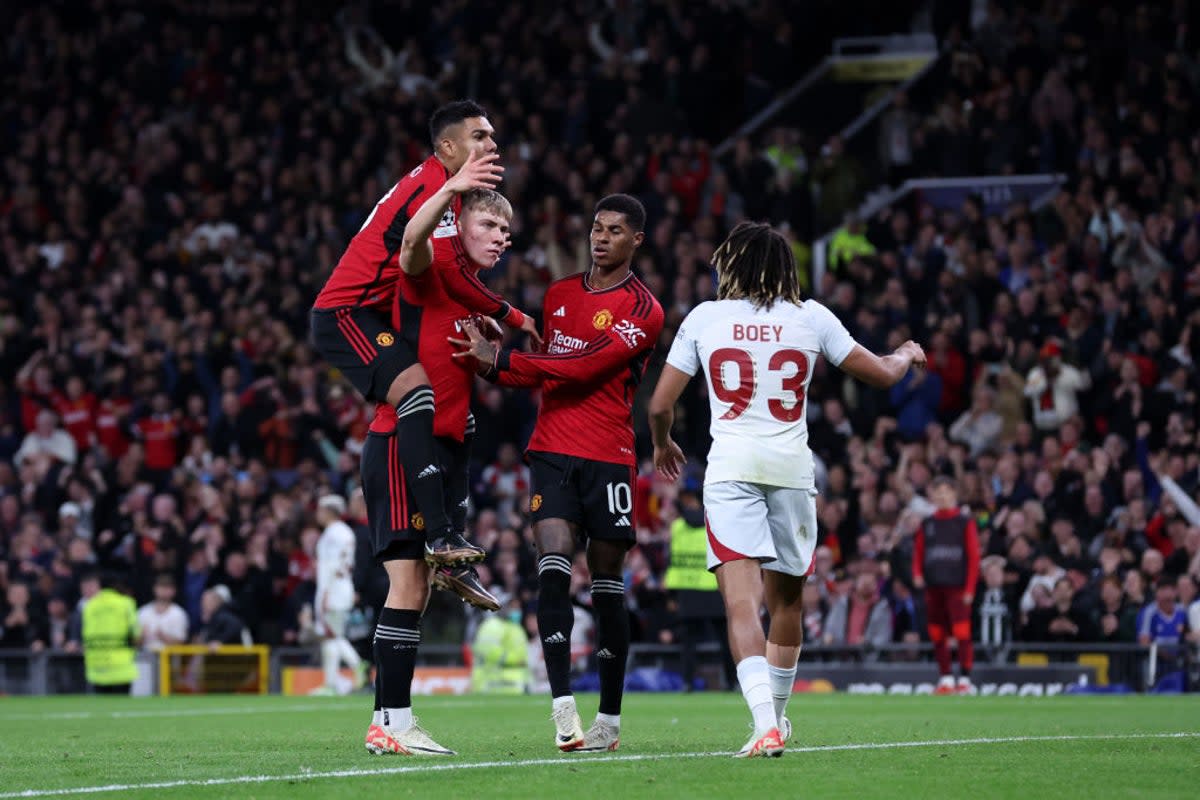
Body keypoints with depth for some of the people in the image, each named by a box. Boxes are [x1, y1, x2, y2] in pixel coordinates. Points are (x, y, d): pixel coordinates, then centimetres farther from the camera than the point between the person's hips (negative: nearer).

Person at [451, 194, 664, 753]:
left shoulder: (642, 311, -4)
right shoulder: (559, 295, 16)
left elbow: (582, 367, -14)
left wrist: (498, 360, -17)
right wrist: (486, 361, 5)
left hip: (608, 456, -4)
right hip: (552, 449, 4)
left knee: (606, 581, 1)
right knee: (553, 563, -14)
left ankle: (609, 718, 12)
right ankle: (563, 710, -20)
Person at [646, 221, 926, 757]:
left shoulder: (705, 317, 6)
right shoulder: (810, 317, 7)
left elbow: (661, 405, 8)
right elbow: (882, 373, 16)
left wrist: (662, 445, 30)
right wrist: (907, 355, 39)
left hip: (731, 468, -2)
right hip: (792, 468, 2)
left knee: (740, 599, -13)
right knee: (787, 598, 20)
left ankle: (765, 723, -30)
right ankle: (776, 715, 32)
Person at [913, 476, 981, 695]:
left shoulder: (965, 522, 2)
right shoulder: (927, 524, 14)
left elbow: (974, 556, -2)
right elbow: (918, 552, 17)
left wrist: (970, 589, -9)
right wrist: (917, 574, -2)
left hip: (957, 586, -4)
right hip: (933, 587, 4)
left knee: (962, 633, -11)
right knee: (937, 635, 4)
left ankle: (965, 679, -9)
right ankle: (945, 679, 11)